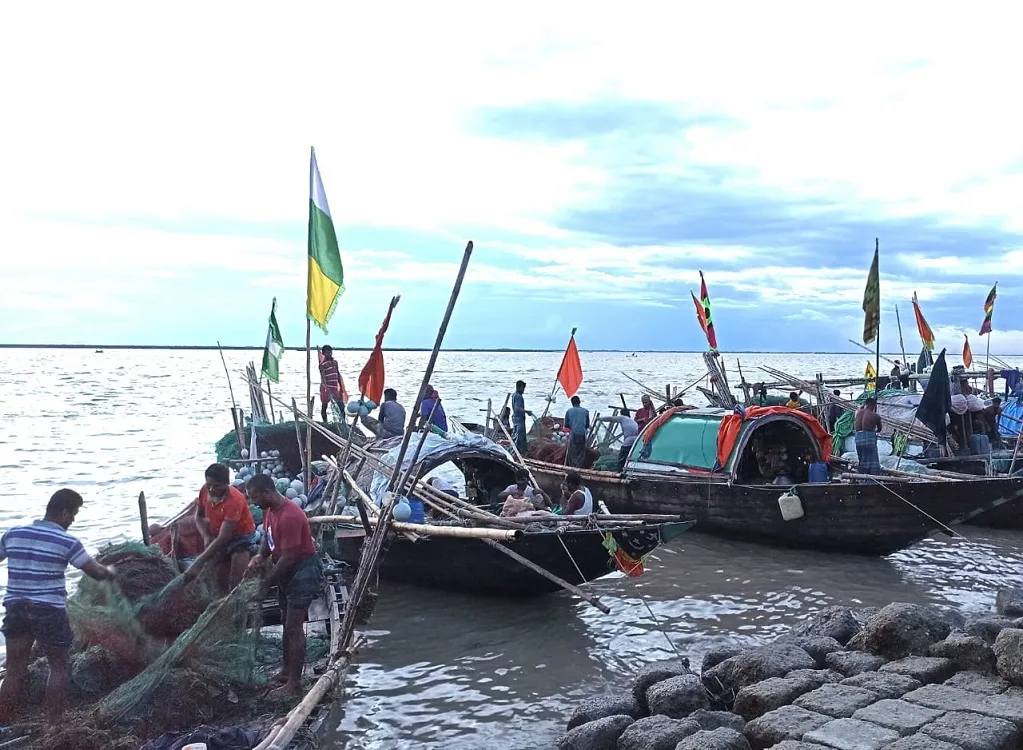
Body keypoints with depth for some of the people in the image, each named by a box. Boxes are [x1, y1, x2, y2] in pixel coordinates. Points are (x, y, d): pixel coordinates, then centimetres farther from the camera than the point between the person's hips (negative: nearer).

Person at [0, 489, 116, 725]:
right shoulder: (66, 542, -9)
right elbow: (97, 573, -5)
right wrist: (110, 570, 16)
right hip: (49, 611, -5)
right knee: (60, 667, 9)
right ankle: (53, 725, 10)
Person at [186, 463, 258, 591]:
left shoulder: (234, 500, -34)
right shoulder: (205, 491, -15)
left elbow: (223, 538, -35)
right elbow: (199, 516, 4)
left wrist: (198, 564, -36)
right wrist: (206, 537, -16)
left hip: (241, 537, -6)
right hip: (217, 537, 7)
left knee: (236, 584, -17)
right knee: (220, 581, 13)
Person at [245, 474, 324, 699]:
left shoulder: (289, 517, -30)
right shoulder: (270, 510, 1)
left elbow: (288, 557, -27)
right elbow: (268, 537, 14)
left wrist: (266, 583, -17)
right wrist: (260, 556, -7)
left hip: (303, 572, -10)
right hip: (287, 571, 10)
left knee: (294, 628, -6)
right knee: (287, 623, 19)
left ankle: (294, 683, 2)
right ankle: (287, 671, 33)